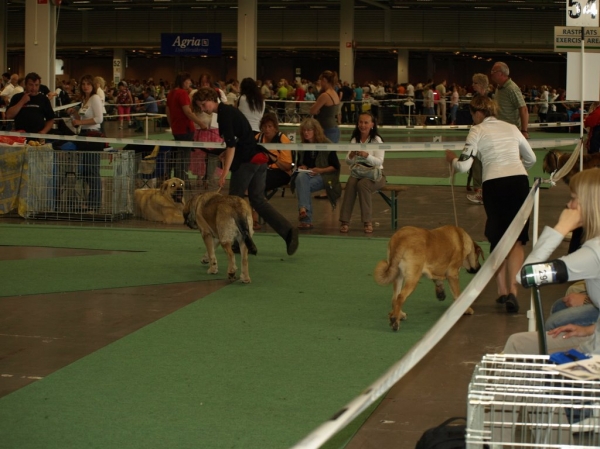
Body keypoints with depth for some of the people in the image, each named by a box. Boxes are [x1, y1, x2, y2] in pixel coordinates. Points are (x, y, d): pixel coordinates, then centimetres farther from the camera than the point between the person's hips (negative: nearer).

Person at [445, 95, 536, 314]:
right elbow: (531, 159, 26)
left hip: (494, 184, -2)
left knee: (497, 239, 15)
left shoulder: (478, 131, 4)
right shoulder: (511, 128, 18)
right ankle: (512, 290, -16)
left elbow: (464, 166, -2)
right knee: (517, 239, 3)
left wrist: (452, 158, 19)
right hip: (520, 181, 2)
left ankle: (503, 291, 16)